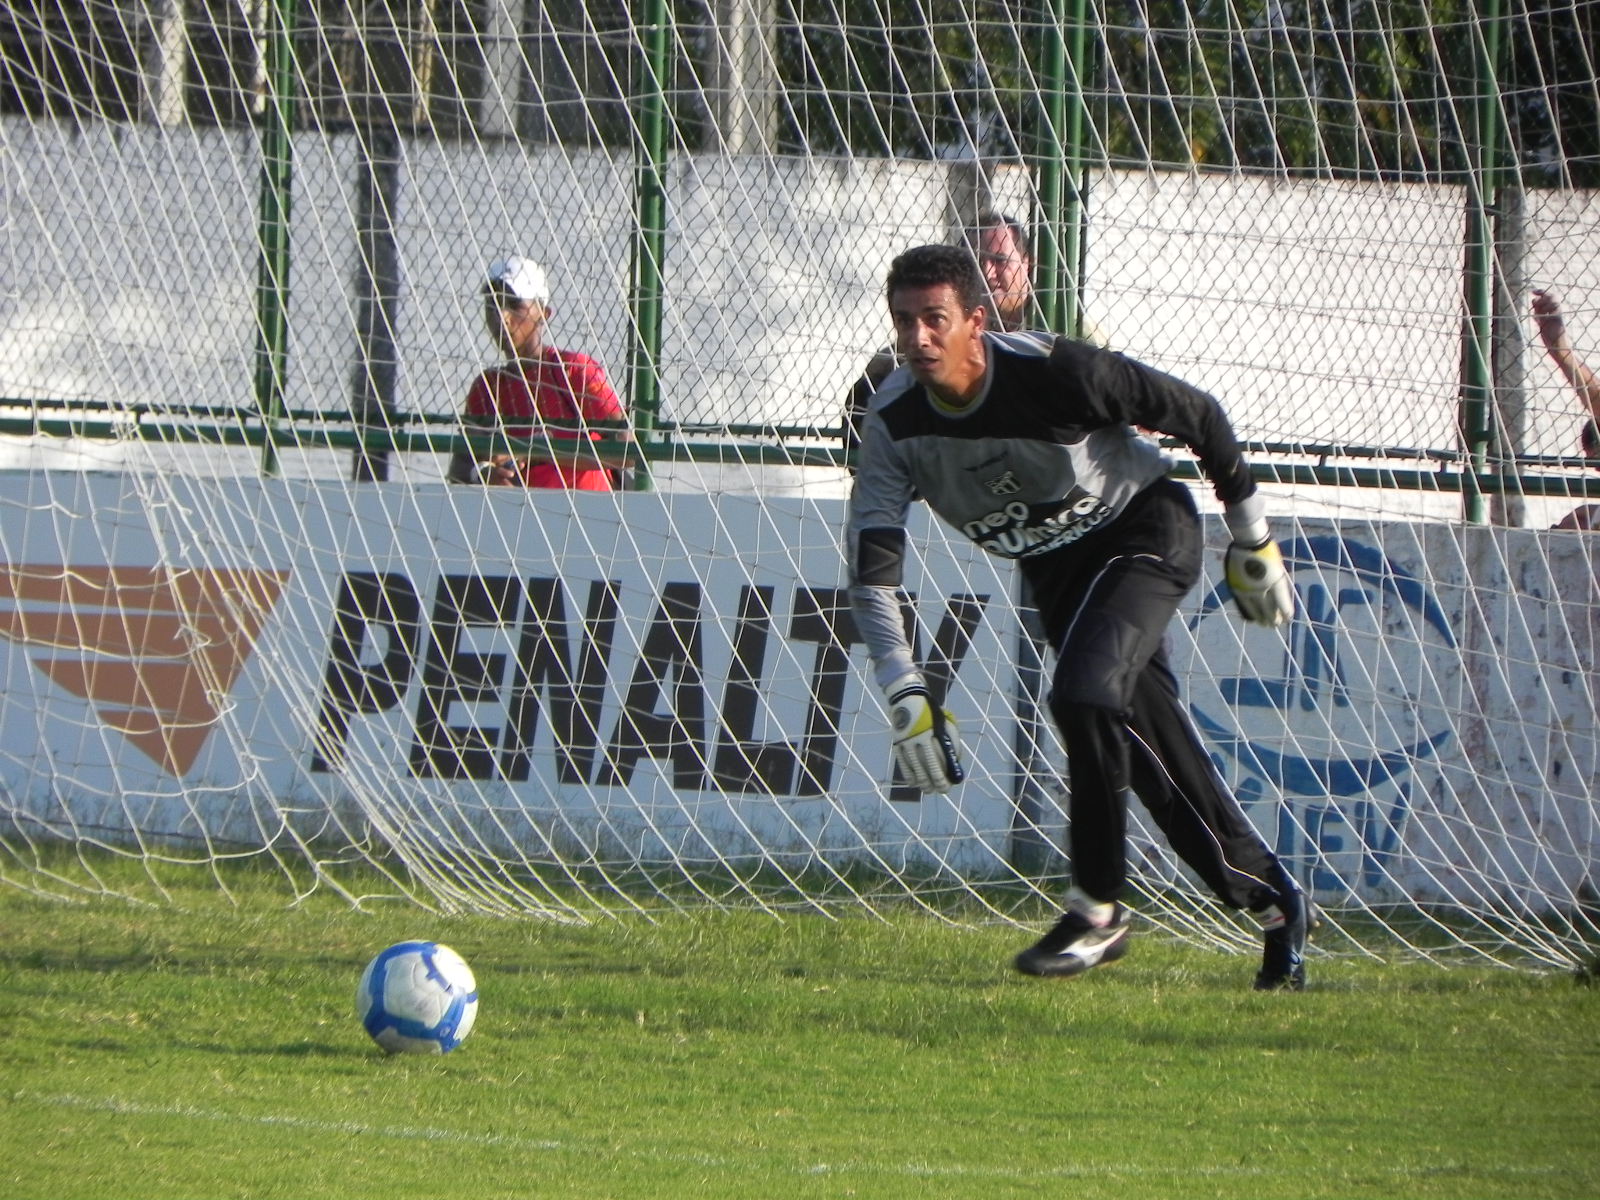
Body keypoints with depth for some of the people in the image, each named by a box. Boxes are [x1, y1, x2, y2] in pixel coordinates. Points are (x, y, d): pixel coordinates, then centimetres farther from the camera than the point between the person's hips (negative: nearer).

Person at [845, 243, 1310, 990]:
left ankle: (1097, 911, -15)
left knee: (1083, 694, -27)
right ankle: (1270, 898, 18)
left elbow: (1196, 416, -16)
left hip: (1145, 529, -5)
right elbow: (871, 566, -16)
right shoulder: (894, 420, -16)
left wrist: (1251, 541, -6)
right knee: (1156, 752, 1)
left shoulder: (1053, 371, -28)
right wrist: (906, 694, -26)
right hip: (1054, 568, 5)